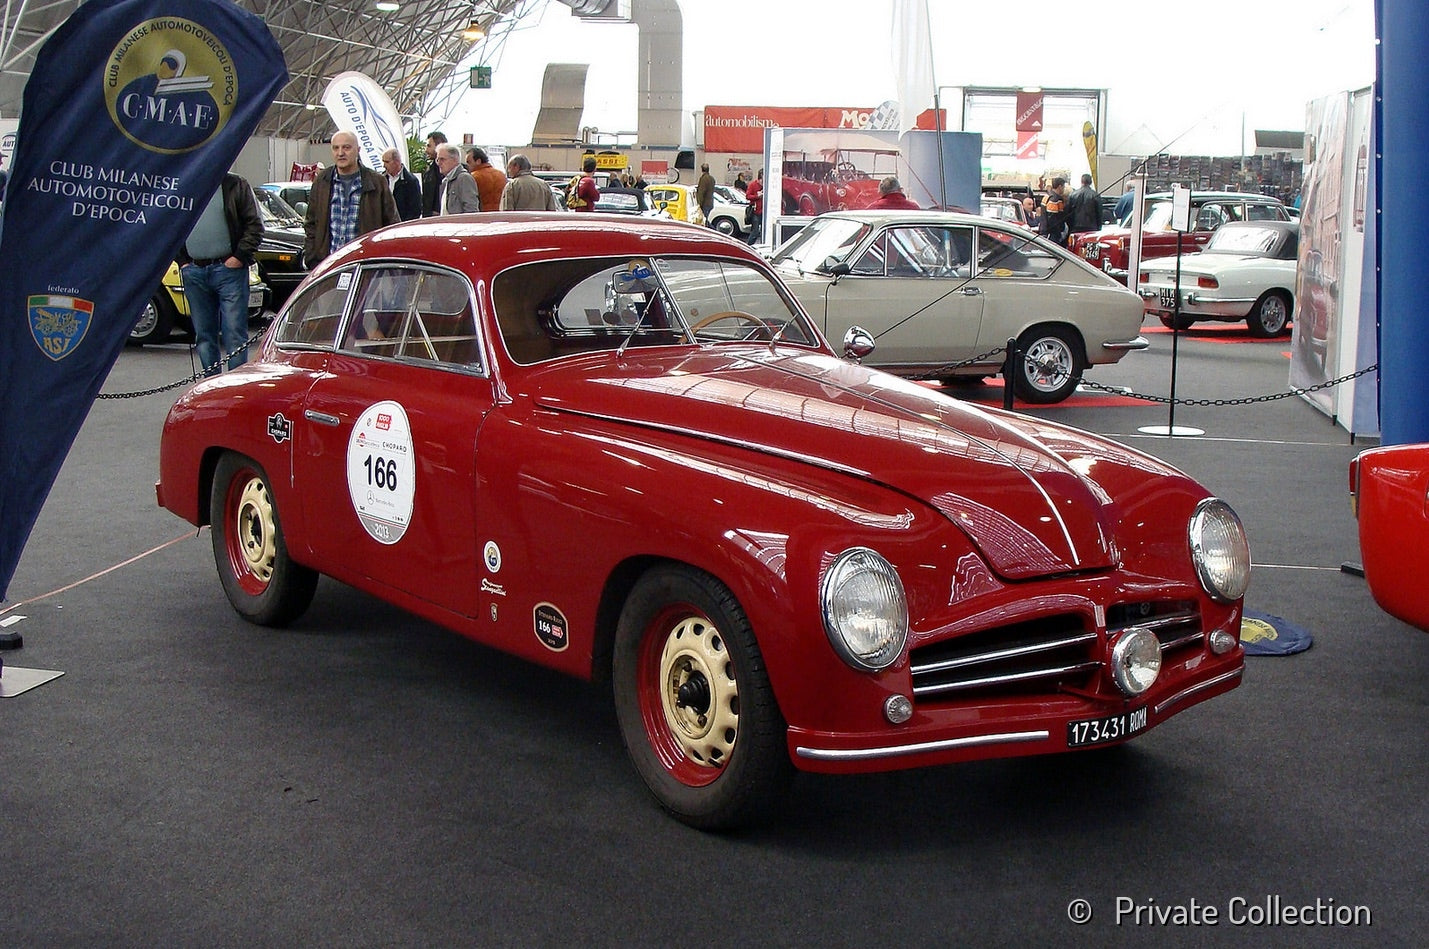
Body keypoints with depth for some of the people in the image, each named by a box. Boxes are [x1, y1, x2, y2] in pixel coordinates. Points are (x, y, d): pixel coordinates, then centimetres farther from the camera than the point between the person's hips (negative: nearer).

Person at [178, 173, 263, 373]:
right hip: (194, 272, 4)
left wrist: (240, 257, -10)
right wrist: (182, 261, 6)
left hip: (228, 268, -4)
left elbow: (254, 225, -1)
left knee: (234, 331, -7)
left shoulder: (236, 186, 3)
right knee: (203, 334, 9)